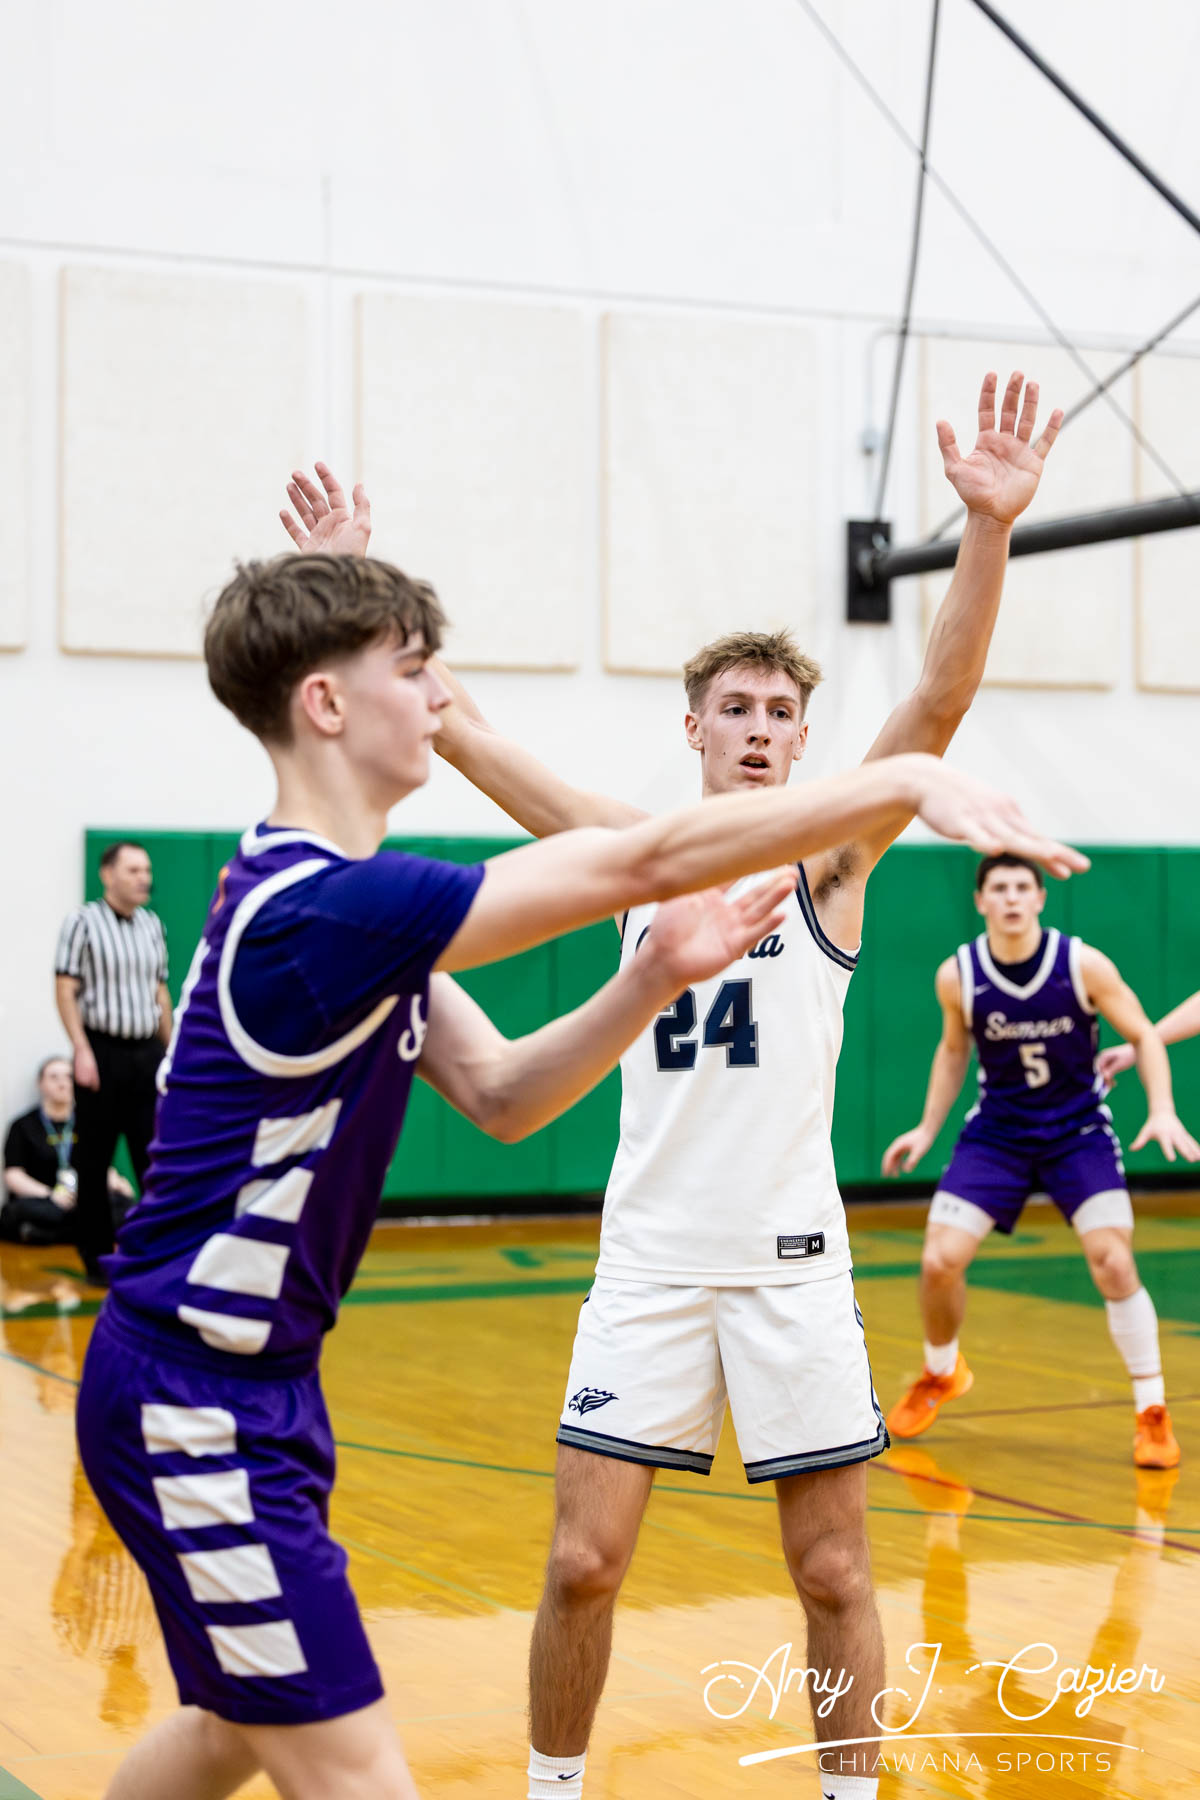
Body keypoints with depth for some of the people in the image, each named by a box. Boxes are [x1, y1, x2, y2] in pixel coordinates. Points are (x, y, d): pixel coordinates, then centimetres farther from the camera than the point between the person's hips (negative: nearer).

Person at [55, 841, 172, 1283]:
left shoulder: (152, 924, 11)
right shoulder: (83, 922, -5)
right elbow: (66, 990, -8)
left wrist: (170, 1050, 14)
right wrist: (82, 1050, -15)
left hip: (147, 1053, 4)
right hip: (103, 1052, -4)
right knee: (94, 1162, 4)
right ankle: (96, 1258, 14)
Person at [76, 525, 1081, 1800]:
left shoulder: (341, 899, 7)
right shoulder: (324, 907, -26)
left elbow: (497, 1094, 6)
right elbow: (650, 861, -29)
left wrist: (654, 976, -8)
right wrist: (906, 779, -26)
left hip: (255, 1383, 11)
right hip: (194, 1402, -11)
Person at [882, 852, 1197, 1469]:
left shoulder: (1084, 965, -17)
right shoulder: (957, 975, -11)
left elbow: (1144, 1035, -7)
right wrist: (927, 1128, 5)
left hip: (1079, 1130, -2)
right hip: (997, 1131, 2)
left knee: (1114, 1263, -17)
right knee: (938, 1261, -7)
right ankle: (940, 1375, 24)